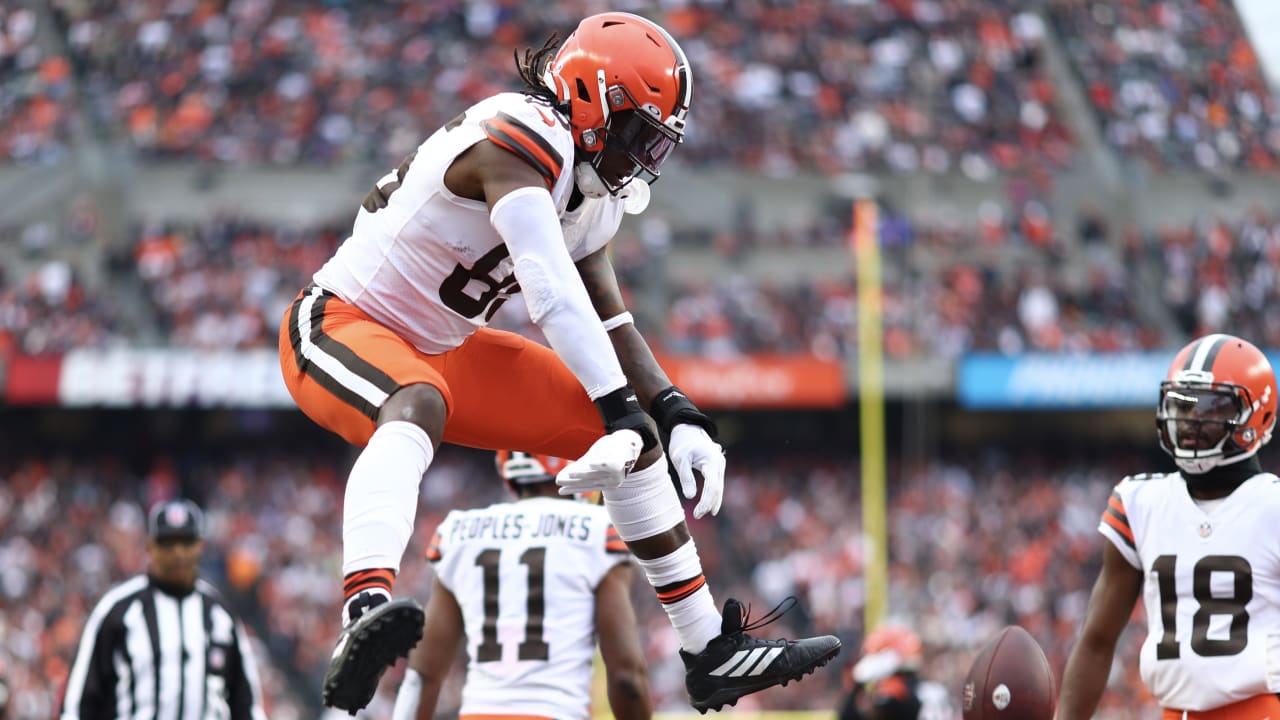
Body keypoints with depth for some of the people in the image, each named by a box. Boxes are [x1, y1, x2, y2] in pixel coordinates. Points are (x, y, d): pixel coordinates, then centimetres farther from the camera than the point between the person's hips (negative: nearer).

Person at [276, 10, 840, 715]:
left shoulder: (592, 193, 6)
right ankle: (364, 615, -65)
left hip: (443, 351, 10)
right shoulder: (523, 140, -26)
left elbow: (609, 320, 11)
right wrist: (622, 413, -40)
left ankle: (712, 653, 16)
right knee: (418, 406, -43)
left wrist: (678, 415, -4)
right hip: (343, 322, -10)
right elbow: (555, 297, -36)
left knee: (634, 433, 8)